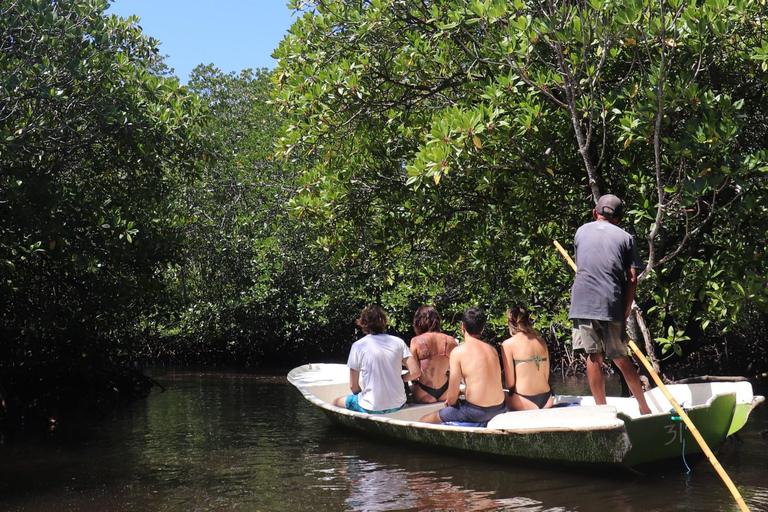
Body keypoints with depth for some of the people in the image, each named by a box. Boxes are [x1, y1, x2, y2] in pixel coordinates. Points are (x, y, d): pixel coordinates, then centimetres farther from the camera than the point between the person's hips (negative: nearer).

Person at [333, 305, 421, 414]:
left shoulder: (358, 346, -7)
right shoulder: (398, 342, 1)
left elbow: (353, 385, -3)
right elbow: (415, 372, -4)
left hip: (372, 408, -4)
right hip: (398, 405, 5)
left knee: (336, 403, 21)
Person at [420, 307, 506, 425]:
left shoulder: (458, 352, -9)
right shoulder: (492, 350, 8)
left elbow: (452, 395, -9)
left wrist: (451, 402, 13)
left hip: (476, 413, -7)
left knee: (424, 421, 6)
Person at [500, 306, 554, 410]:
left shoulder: (508, 344, -4)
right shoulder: (541, 341, 11)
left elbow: (509, 382, -4)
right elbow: (546, 375, 14)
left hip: (524, 402, -5)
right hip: (547, 401, 6)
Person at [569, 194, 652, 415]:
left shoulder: (582, 231, 15)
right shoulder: (625, 237, 10)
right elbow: (632, 280, 3)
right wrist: (625, 314, 8)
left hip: (582, 302, 0)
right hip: (612, 304, 0)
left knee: (593, 357, 2)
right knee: (621, 358, 12)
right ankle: (644, 408, 18)